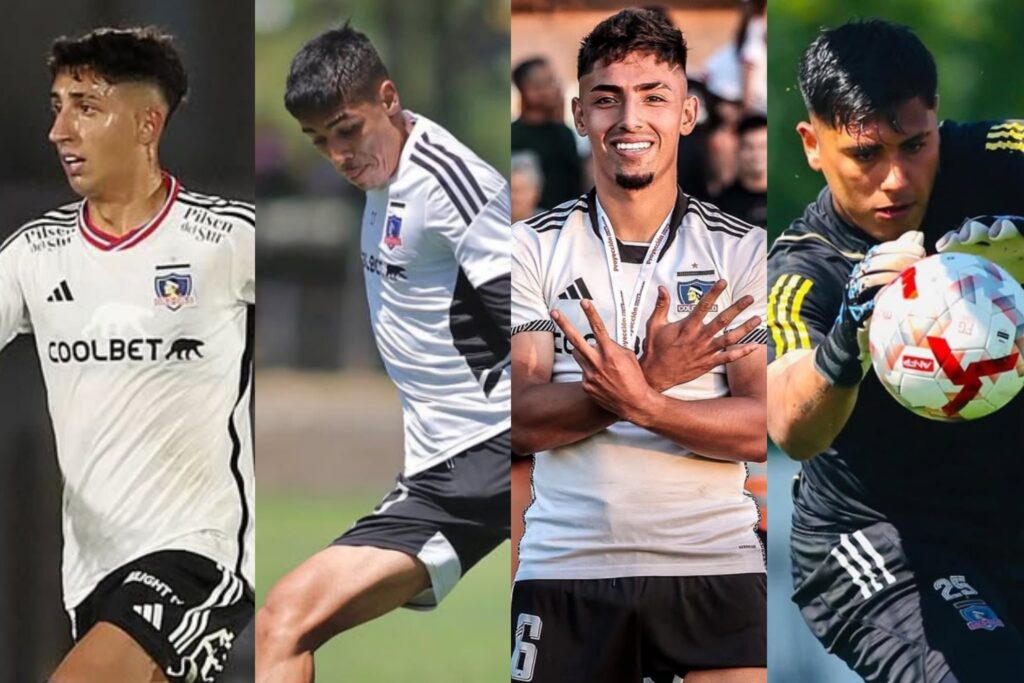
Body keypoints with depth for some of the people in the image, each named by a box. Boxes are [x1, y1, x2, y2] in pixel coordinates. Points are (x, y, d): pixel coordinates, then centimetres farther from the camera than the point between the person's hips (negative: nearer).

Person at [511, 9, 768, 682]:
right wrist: (647, 376, -20)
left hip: (714, 561, 0)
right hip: (565, 568, 0)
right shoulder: (534, 247, 5)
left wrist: (640, 403, -21)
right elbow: (524, 421, -5)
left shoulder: (743, 251, 4)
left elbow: (761, 428, -5)